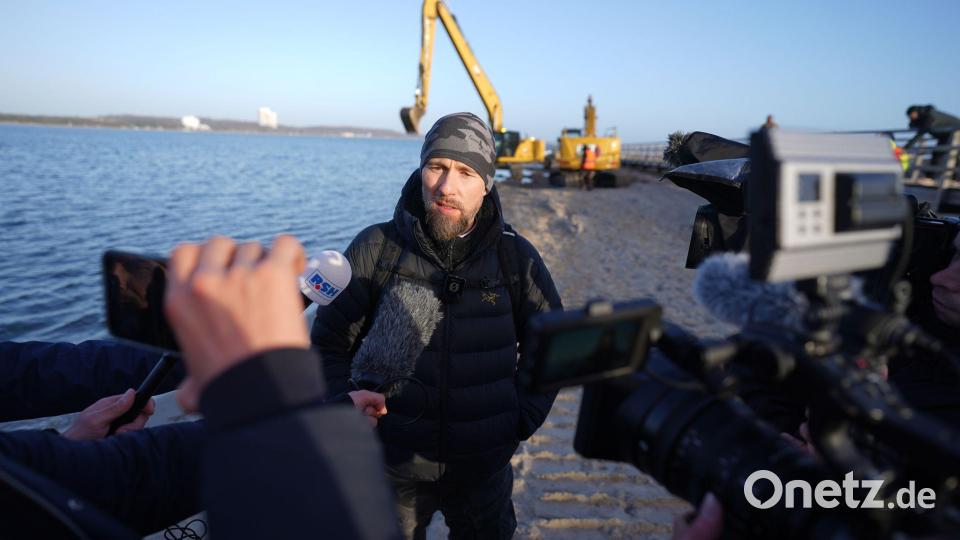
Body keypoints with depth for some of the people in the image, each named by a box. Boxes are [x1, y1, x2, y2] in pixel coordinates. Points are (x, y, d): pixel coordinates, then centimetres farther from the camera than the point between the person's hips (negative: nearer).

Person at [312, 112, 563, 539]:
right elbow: (329, 345, -1)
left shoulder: (516, 258, -6)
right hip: (393, 461, -1)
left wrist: (520, 422, 0)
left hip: (484, 465, 1)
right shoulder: (374, 248, -10)